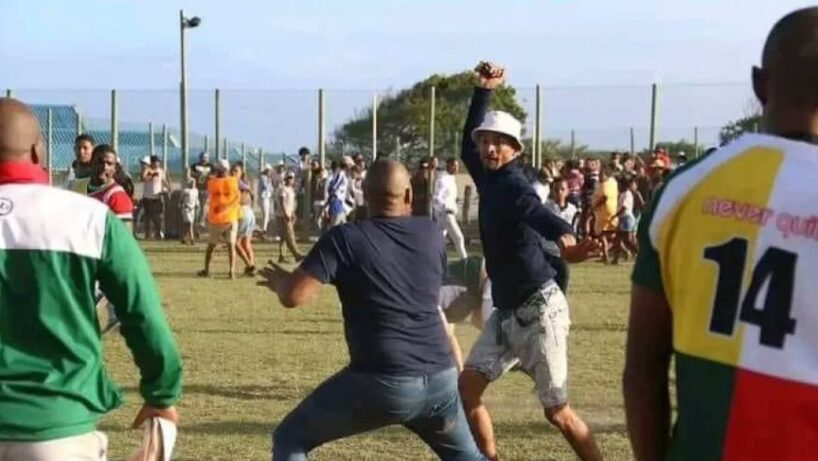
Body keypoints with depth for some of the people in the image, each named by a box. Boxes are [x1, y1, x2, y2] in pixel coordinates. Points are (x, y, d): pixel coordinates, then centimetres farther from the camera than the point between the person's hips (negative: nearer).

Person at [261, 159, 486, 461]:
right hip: (441, 380, 5)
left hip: (382, 383, -4)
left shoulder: (345, 238, -5)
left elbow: (293, 296, -12)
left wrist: (278, 280, 10)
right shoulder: (431, 234, 9)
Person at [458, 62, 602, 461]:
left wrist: (564, 239, -58)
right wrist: (483, 91, 17)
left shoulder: (512, 183, -15)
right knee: (467, 385, 5)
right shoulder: (490, 178, 9)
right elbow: (467, 146, 25)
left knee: (557, 411, -2)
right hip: (507, 311, 9)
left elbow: (537, 213, -37)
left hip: (537, 309, -9)